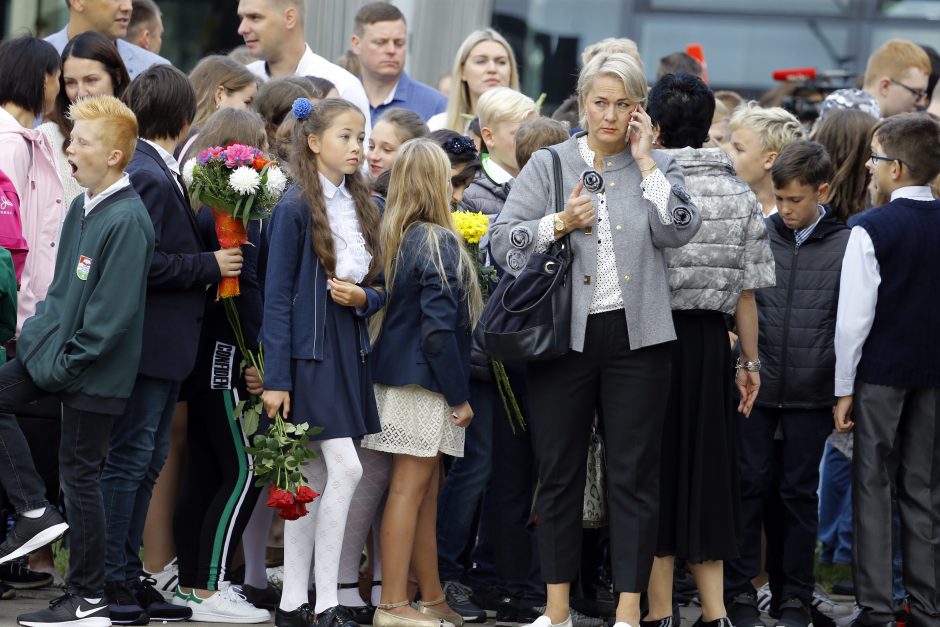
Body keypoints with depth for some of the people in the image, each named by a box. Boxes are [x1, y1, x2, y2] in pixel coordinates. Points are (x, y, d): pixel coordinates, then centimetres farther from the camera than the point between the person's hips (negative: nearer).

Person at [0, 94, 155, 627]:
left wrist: (68, 362, -18)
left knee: (80, 472, -1)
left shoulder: (127, 220, -20)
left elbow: (114, 309, -22)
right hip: (54, 347, 9)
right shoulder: (81, 208, 7)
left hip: (93, 367, -9)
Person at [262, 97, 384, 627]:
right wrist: (276, 378, -14)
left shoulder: (363, 208, 11)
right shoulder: (296, 207, -9)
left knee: (314, 478, 8)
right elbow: (277, 296, -11)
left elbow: (380, 288, 16)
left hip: (350, 350, 7)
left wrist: (363, 297, -9)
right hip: (310, 350, -7)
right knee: (345, 468, -13)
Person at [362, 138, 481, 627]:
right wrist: (459, 395, -12)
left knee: (426, 490, 14)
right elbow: (439, 328, -18)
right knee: (410, 489, -5)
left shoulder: (394, 238, 8)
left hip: (397, 375, 8)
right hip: (424, 383, -8)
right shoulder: (440, 243, -14)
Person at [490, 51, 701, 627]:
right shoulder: (549, 165, 8)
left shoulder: (657, 167, 7)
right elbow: (504, 240, 2)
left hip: (636, 336, -1)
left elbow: (678, 231, -10)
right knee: (560, 472, 6)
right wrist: (560, 223, -11)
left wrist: (644, 158, -8)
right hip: (563, 335, 1)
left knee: (635, 475, 0)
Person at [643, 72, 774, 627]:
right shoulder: (740, 195, 3)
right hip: (710, 342, 3)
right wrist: (750, 361, 11)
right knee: (705, 472, 12)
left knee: (654, 469, 5)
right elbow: (747, 290, 4)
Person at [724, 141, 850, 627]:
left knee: (798, 492, 7)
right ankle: (739, 588, 10)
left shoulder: (846, 245, 1)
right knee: (750, 484, 2)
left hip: (811, 391, 0)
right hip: (755, 384, 0)